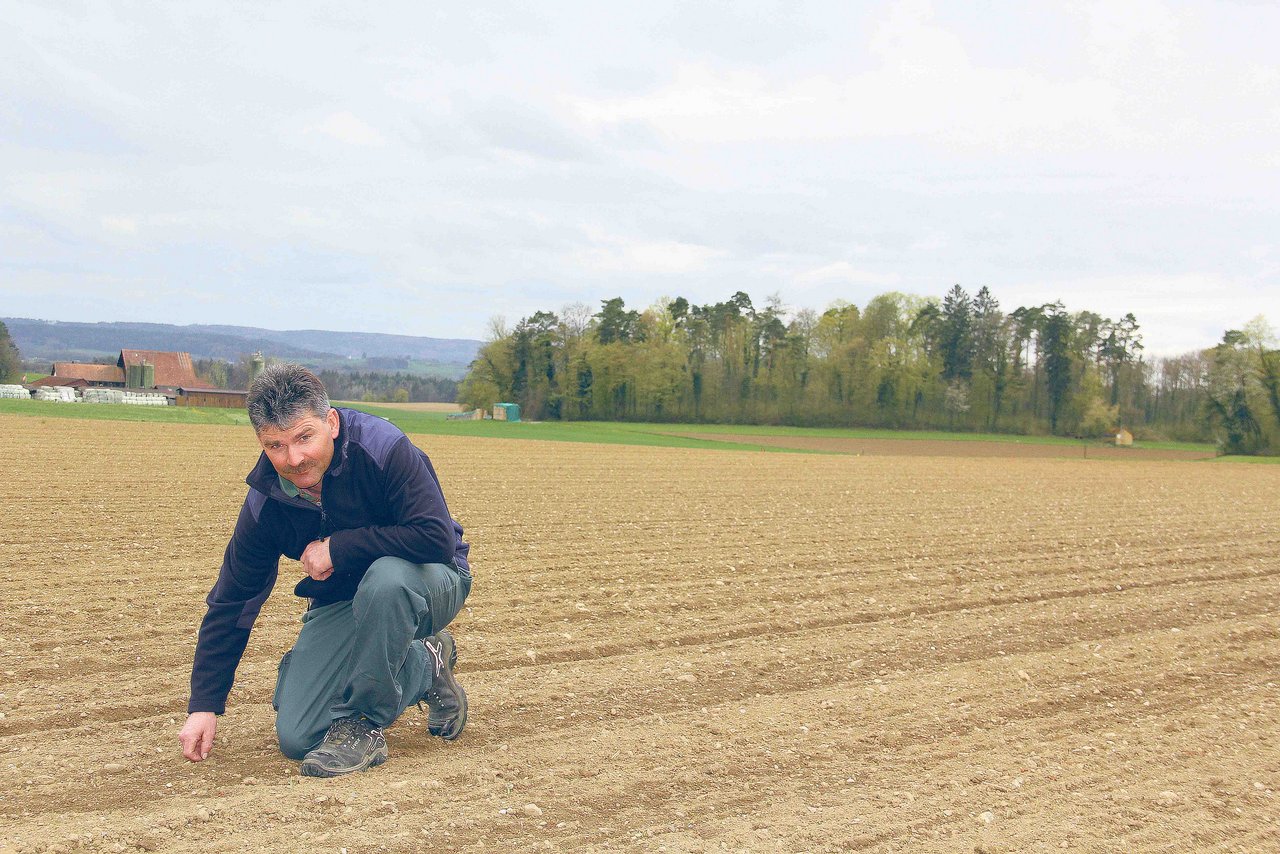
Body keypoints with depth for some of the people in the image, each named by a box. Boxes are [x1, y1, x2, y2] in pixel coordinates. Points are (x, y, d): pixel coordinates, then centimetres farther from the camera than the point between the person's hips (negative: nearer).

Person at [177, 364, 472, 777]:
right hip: (341, 600, 5)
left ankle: (363, 725, -18)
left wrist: (338, 548, -27)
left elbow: (437, 538, -34)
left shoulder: (384, 448, -28)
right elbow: (230, 604, -3)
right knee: (297, 738, -9)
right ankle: (424, 668, 13)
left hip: (429, 584, -4)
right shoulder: (265, 502, -12)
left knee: (386, 578, -41)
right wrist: (203, 706, -4)